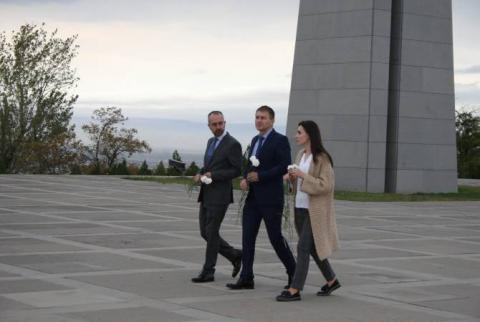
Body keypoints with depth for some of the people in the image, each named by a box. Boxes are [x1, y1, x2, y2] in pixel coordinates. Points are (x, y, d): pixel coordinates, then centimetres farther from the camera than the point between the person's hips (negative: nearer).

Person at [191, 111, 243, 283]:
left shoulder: (232, 144, -10)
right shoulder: (211, 142, 16)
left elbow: (237, 170, -13)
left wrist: (213, 175, -17)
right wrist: (200, 174, 4)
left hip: (219, 196, -8)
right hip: (206, 195, 8)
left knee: (211, 233, -3)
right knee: (205, 232, 10)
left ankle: (208, 272, 6)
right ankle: (234, 255, 24)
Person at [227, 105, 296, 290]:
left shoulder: (280, 141, -8)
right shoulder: (255, 140, 17)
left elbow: (285, 166, -17)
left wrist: (260, 176, -18)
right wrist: (245, 179, 2)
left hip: (270, 198, -7)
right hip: (253, 197, 7)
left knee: (275, 237, 0)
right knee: (247, 238, 3)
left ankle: (293, 272, 18)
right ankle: (246, 278, 6)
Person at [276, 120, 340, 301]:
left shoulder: (322, 158, -12)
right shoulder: (301, 155, 10)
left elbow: (325, 185, -17)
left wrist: (303, 176, -21)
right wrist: (292, 176, 0)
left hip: (314, 210, -8)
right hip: (300, 208, 8)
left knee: (303, 247, -10)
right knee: (312, 248, 15)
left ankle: (295, 290, -8)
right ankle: (331, 281, 30)